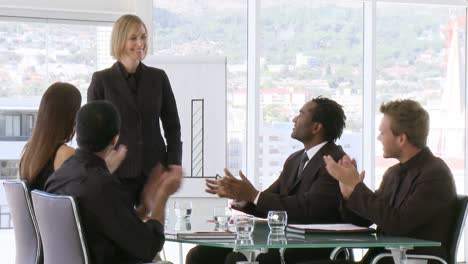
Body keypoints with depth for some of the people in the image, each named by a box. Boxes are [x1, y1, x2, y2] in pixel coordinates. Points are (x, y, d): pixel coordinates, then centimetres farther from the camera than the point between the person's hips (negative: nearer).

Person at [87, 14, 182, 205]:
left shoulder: (158, 78, 8)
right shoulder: (101, 80, 2)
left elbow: (172, 125, 10)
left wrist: (174, 165, 0)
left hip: (154, 170, 2)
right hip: (118, 172, -2)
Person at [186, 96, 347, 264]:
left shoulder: (335, 162, -10)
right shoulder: (295, 160, 19)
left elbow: (307, 209, -21)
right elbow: (270, 205, 17)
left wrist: (254, 195, -17)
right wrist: (238, 194, -4)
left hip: (312, 246, -9)